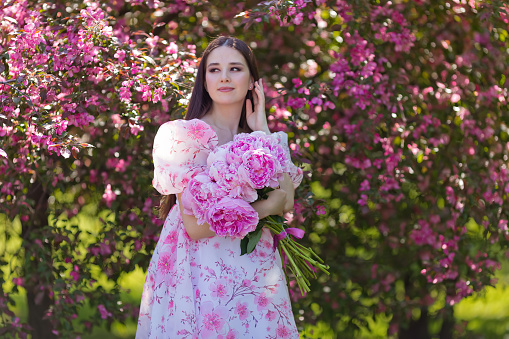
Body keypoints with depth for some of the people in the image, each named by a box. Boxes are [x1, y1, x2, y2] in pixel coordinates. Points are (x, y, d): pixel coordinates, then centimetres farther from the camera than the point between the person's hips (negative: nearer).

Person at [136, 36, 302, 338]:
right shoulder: (187, 135, -9)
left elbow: (285, 204, -7)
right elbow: (196, 225, -17)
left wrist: (263, 132, -4)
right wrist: (267, 205, -10)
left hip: (255, 277, 6)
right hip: (204, 276, -6)